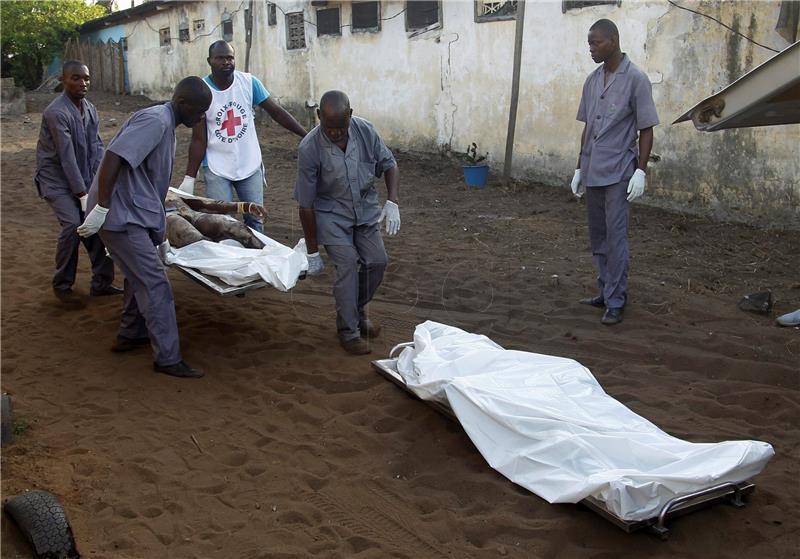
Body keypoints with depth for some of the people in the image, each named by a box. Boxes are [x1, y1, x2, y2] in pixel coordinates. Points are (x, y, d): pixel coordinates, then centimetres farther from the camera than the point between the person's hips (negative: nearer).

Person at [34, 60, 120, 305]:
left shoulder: (90, 109, 2)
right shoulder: (56, 113, -21)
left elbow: (96, 147, -1)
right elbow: (67, 157, -24)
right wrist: (82, 193, -24)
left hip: (82, 178, 7)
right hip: (56, 178, -7)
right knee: (73, 224, -21)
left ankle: (101, 282, 8)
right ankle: (62, 285, -3)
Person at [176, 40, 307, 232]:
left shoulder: (249, 82, -5)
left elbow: (276, 111, 0)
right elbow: (199, 140, -7)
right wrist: (189, 177, -9)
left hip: (251, 166, 2)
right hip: (217, 169, -2)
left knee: (255, 222, 8)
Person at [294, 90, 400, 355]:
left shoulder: (365, 131, -16)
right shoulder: (309, 149, -26)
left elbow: (389, 164, 0)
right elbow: (306, 204, -20)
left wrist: (392, 202, -17)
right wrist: (312, 252, -15)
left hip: (365, 209, 4)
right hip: (331, 214, -4)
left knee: (377, 261, -4)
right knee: (347, 264, -18)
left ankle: (357, 310, 22)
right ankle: (348, 330, -4)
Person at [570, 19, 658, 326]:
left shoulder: (635, 79, -7)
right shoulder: (592, 80, 11)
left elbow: (646, 130, -7)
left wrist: (641, 171, -14)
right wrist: (579, 168, 15)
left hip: (617, 172, -6)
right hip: (592, 172, 7)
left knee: (615, 237, -6)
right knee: (598, 237, 12)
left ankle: (616, 302, 0)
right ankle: (606, 291, 23)